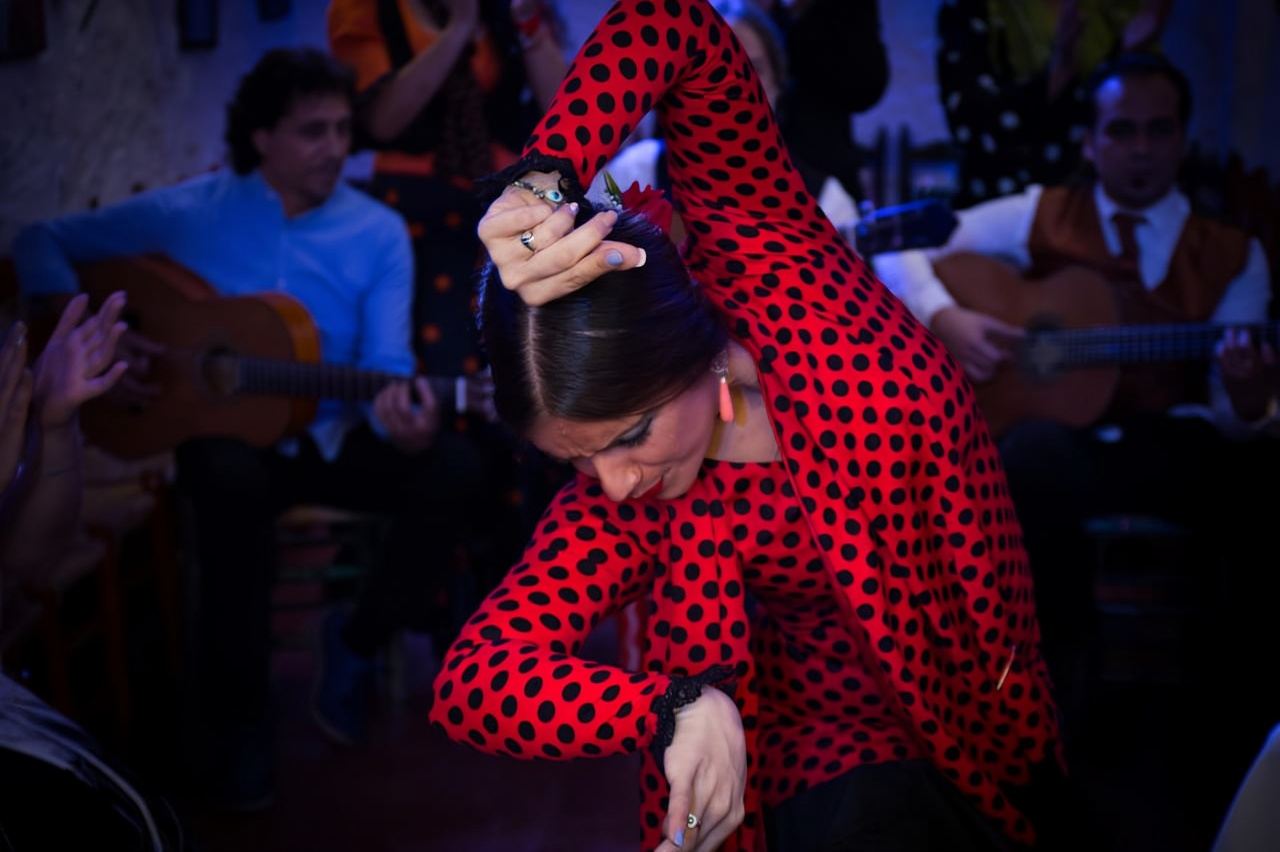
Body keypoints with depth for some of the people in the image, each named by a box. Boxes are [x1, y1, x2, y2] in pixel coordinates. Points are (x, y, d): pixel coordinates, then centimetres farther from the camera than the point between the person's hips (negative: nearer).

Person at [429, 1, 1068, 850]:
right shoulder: (625, 501, -22)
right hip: (834, 727, -6)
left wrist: (546, 180, -44)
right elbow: (473, 683, -30)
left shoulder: (764, 273, -23)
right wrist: (676, 709, -46)